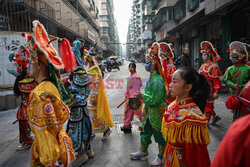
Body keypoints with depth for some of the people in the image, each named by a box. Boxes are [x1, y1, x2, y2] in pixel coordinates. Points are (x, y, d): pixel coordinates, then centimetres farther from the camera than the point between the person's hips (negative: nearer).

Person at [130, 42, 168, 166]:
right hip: (149, 111, 10)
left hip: (157, 112, -10)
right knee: (145, 131, 21)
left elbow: (154, 100, -27)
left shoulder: (157, 80, -26)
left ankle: (161, 157, 29)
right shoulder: (152, 77, 6)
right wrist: (143, 96, 7)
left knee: (160, 135, 9)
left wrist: (142, 96, -18)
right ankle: (143, 152, 40)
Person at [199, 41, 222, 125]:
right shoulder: (203, 65, 10)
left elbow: (216, 80, -16)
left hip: (209, 89, -8)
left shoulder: (213, 66, -14)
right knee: (204, 105, 16)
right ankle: (215, 116, 35)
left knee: (207, 106, 2)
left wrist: (216, 92, -19)